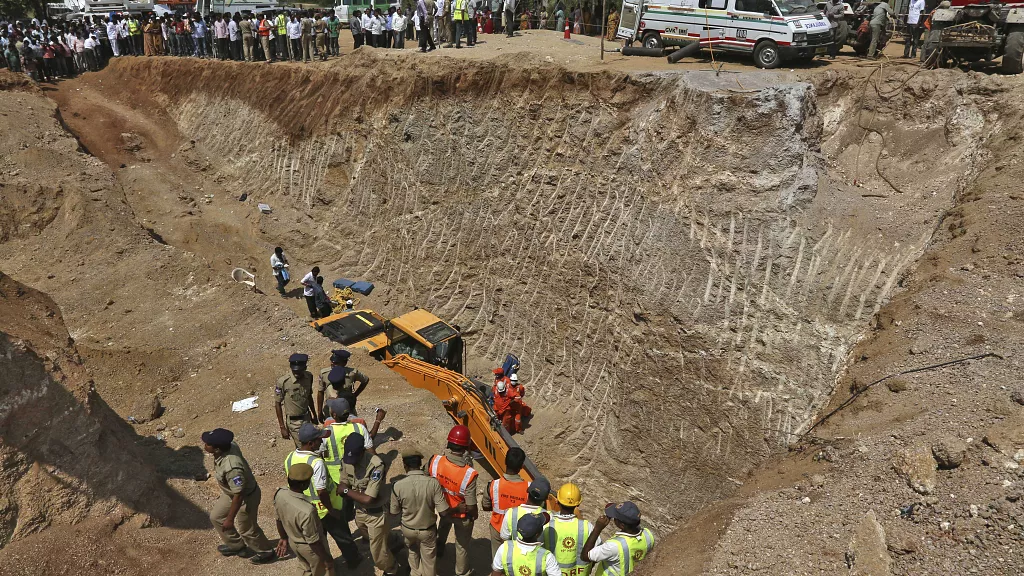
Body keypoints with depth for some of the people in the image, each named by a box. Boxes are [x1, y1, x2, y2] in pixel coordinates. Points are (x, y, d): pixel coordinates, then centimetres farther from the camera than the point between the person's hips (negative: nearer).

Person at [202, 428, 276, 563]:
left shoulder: (232, 467, -43)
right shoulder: (229, 445, -19)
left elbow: (239, 496, -31)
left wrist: (230, 519, -20)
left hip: (246, 498, -9)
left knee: (246, 529, 15)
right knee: (216, 516, 25)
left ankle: (266, 552, 42)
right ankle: (237, 545, 46)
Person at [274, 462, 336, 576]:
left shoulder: (279, 494, -21)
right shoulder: (306, 511, -42)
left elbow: (280, 520, -1)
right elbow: (313, 542, -28)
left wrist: (283, 538, 17)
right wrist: (327, 558, -11)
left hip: (293, 542, 6)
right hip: (310, 548, -6)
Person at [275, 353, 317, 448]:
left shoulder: (309, 377, -8)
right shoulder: (283, 382, -24)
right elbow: (278, 404, -13)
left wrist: (314, 413, 19)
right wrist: (282, 427, -11)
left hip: (307, 418, 5)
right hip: (293, 422, -5)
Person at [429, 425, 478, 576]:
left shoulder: (435, 460, -28)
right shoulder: (469, 474, -39)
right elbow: (470, 506, -30)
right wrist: (475, 515, -5)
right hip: (462, 515, -4)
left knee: (443, 528, 38)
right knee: (462, 545, 25)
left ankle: (439, 549, 67)